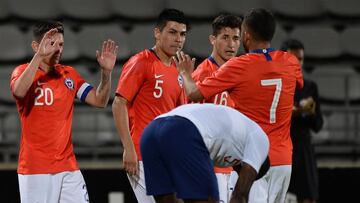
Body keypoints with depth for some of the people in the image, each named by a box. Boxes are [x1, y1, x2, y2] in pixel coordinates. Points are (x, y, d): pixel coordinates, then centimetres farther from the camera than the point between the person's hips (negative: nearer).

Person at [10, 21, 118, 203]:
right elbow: (19, 91, -26)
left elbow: (99, 100, 10)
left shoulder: (69, 74, 13)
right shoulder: (24, 71, -2)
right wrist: (39, 55, -31)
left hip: (68, 167, 5)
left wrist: (106, 72, -6)